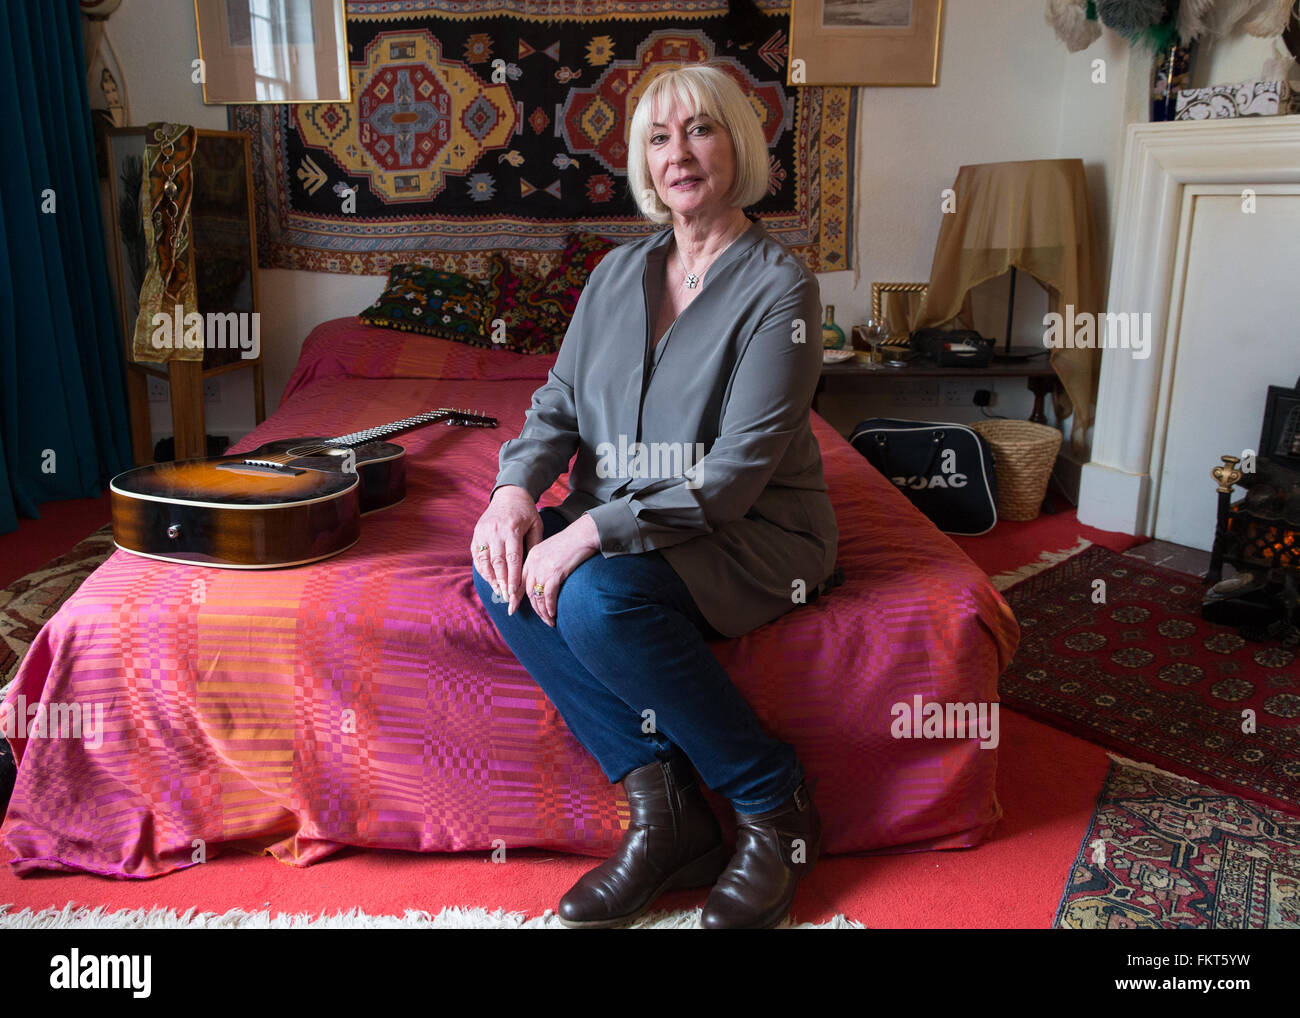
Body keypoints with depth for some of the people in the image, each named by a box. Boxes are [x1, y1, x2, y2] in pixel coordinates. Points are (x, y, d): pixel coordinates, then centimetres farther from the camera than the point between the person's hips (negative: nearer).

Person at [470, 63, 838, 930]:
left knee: (595, 599, -32)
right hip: (622, 522, 7)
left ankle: (777, 808, -11)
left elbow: (737, 471, -19)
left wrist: (593, 532, -27)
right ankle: (661, 805, -14)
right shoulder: (618, 273, 10)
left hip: (750, 534, -6)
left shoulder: (779, 283, -11)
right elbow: (558, 403, 9)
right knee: (502, 574, -20)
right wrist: (516, 488, -14)